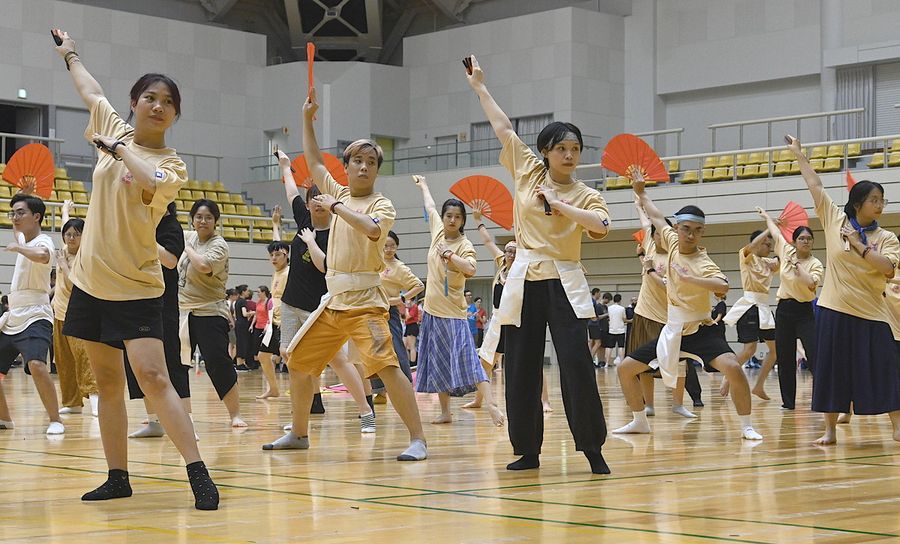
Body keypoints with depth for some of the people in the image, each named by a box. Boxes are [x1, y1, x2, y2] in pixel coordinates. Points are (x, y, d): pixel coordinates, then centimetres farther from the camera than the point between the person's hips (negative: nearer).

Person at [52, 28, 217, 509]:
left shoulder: (172, 165, -8)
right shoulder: (115, 130, 7)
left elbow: (151, 181, -32)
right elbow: (90, 91, 27)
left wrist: (117, 148, -20)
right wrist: (69, 53, 41)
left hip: (137, 289, -6)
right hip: (92, 282, 6)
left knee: (152, 377, -18)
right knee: (108, 382, 9)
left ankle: (198, 473, -18)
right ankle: (118, 477, 16)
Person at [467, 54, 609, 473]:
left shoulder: (585, 195, 3)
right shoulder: (528, 172, 9)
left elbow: (601, 224, -17)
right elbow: (503, 129, 13)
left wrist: (559, 205, -15)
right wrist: (479, 87, 17)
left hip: (563, 282, -2)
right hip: (524, 281, 3)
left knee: (577, 364, -12)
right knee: (521, 368, 4)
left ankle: (592, 448, -4)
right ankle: (527, 450, 14)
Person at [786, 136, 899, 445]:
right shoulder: (834, 220, 3)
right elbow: (815, 186, 7)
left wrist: (859, 245, -15)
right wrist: (799, 155, 11)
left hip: (870, 315, 0)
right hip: (834, 311, 1)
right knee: (833, 371, 5)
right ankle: (830, 431, 13)